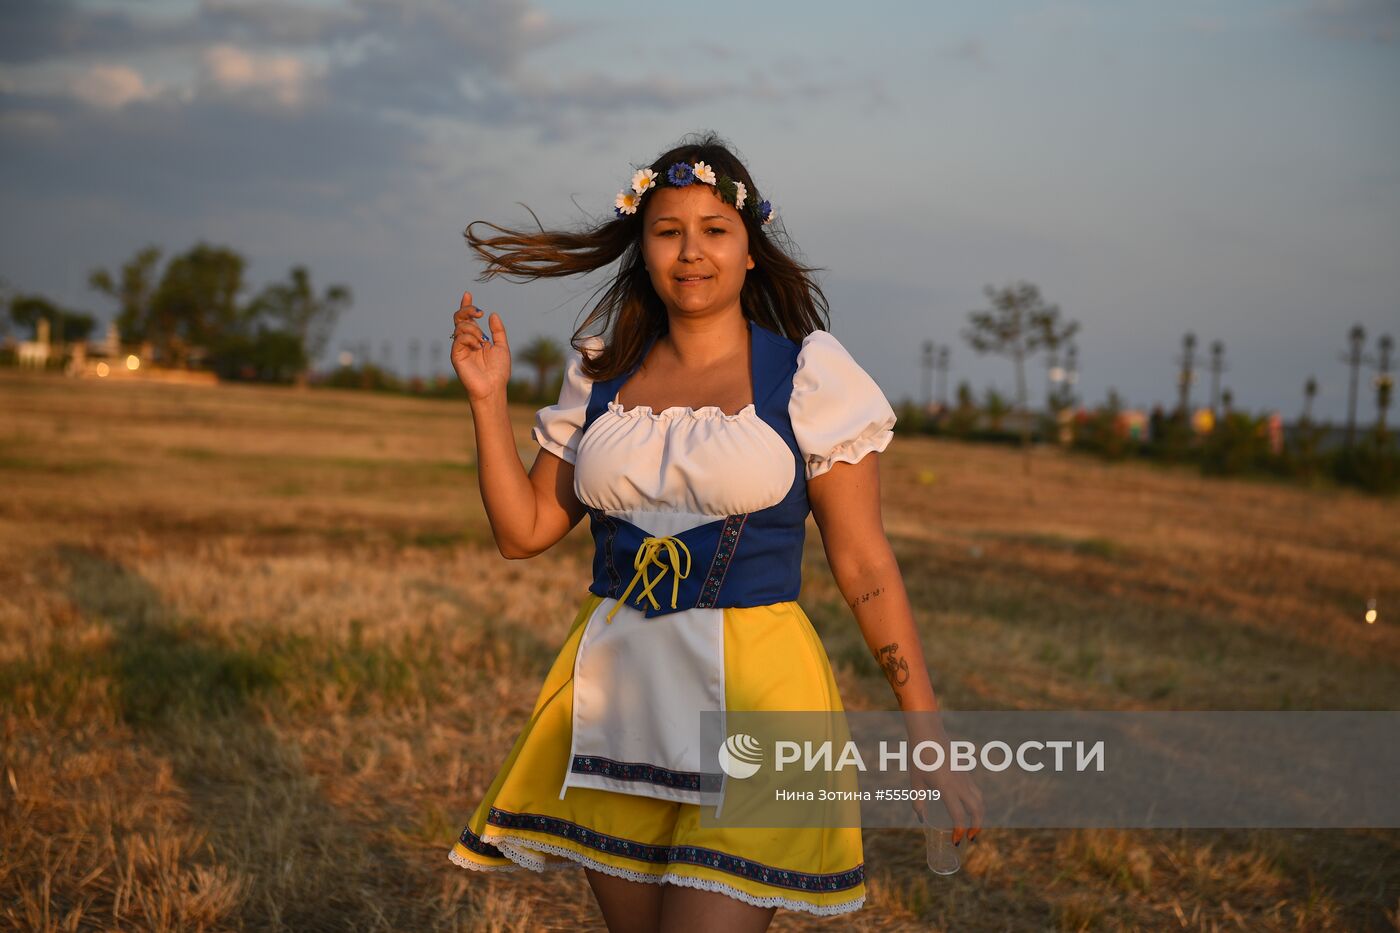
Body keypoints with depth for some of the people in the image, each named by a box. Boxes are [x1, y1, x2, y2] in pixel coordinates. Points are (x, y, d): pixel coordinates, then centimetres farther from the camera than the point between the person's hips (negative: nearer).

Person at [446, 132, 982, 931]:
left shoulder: (807, 377, -2)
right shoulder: (601, 375, 10)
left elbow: (864, 566, -3)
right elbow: (524, 530, 11)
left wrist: (931, 741, -5)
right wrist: (489, 399, 1)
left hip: (750, 693, -4)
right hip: (615, 696, 4)